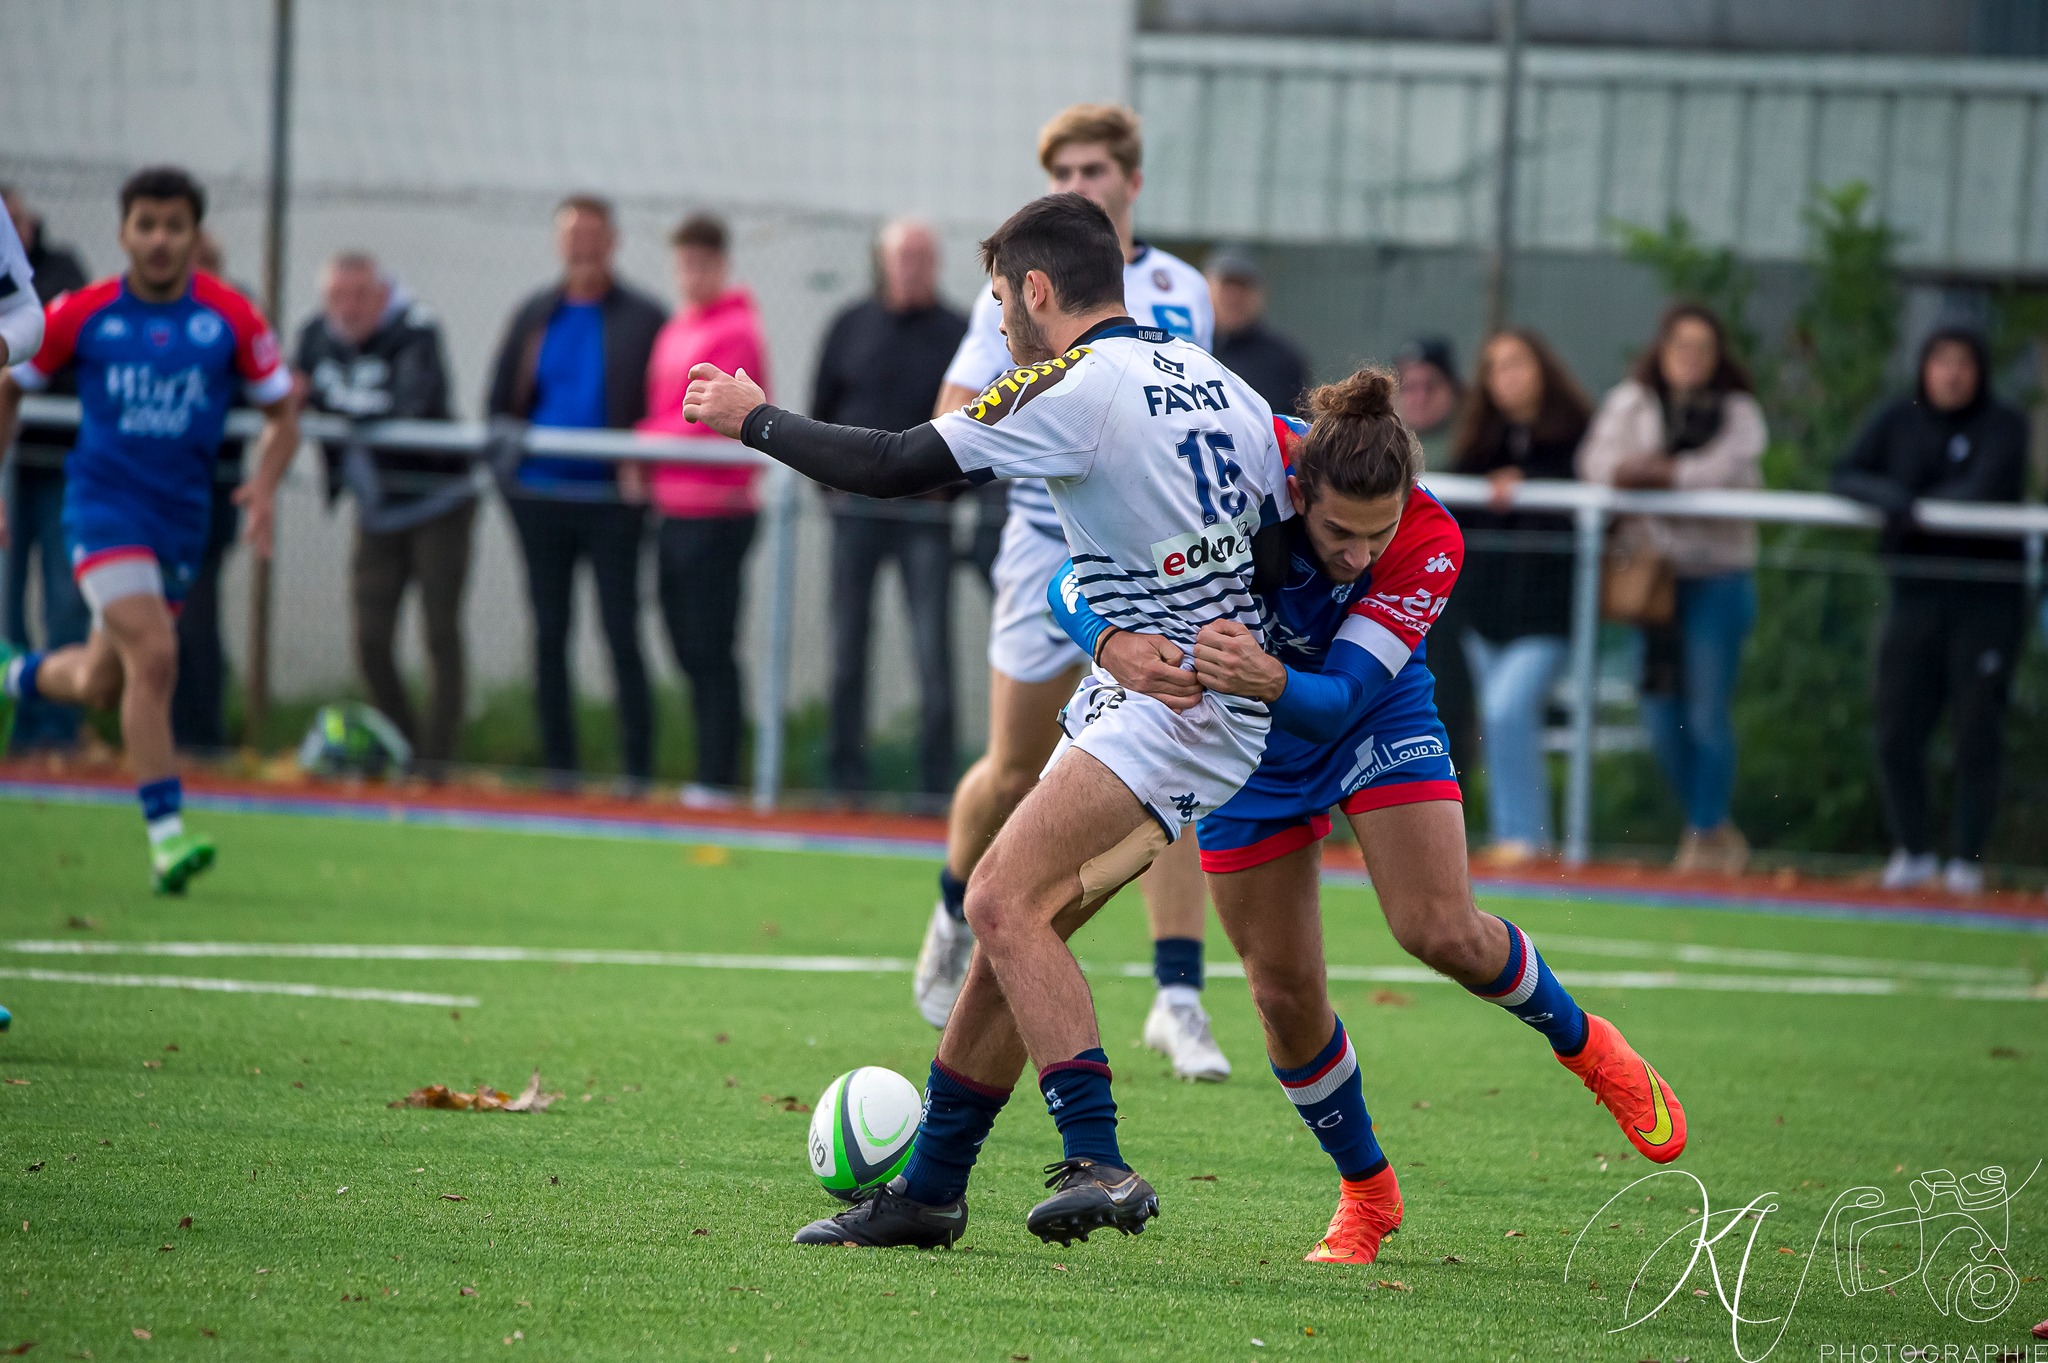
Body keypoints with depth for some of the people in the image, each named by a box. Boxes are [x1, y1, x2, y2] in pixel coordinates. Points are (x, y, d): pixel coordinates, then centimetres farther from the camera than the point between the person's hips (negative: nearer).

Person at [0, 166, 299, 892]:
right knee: (154, 655, -24)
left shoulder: (230, 317, -3)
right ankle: (166, 835, -22)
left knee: (100, 687, 16)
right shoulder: (82, 314, -5)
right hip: (104, 505, -4)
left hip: (181, 518, 4)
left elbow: (282, 415, 6)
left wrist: (263, 485, -12)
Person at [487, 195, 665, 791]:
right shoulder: (534, 316, 12)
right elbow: (500, 402, 15)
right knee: (550, 636, 7)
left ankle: (637, 769, -5)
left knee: (623, 638, -6)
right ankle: (558, 765, 12)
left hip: (611, 501, -4)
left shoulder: (644, 319, 1)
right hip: (541, 496, 4)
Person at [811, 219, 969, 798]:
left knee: (934, 650, -6)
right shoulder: (851, 328, 8)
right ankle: (845, 776, 9)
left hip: (925, 514, -2)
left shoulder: (957, 334, 3)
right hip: (855, 508, 2)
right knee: (848, 646, 4)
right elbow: (820, 411, 12)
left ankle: (937, 779, -3)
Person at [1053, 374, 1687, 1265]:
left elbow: (1344, 698, -35)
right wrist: (1115, 644, -52)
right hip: (1247, 749, 1)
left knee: (1443, 932, -17)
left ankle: (1582, 1043, 15)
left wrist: (1273, 683, -58)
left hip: (1371, 721, -1)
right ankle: (1366, 1192, 23)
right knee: (1284, 994, -1)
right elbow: (1077, 581, -30)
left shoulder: (1431, 546, -31)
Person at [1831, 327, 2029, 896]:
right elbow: (1846, 475, -3)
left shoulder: (2004, 426, -3)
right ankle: (1913, 851, 15)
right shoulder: (1898, 421, 6)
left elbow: (1985, 491, -17)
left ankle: (1968, 858, 8)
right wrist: (1886, 495, -22)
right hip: (1915, 593, 3)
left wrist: (1914, 501, -15)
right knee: (1897, 731, 0)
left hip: (1987, 598, -3)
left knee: (1979, 733, -1)